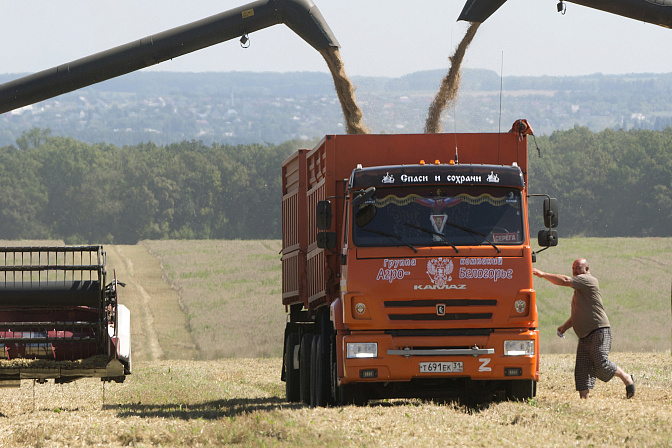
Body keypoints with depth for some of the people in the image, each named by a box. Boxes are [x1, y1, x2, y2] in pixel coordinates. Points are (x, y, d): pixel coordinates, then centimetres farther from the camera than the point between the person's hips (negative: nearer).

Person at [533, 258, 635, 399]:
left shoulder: (588, 280, -6)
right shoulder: (579, 289, 23)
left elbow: (565, 281, -17)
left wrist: (543, 274, -11)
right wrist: (565, 326, 15)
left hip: (599, 332, -9)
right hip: (584, 337, 9)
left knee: (601, 366, -17)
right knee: (582, 370, -1)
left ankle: (627, 378, 3)